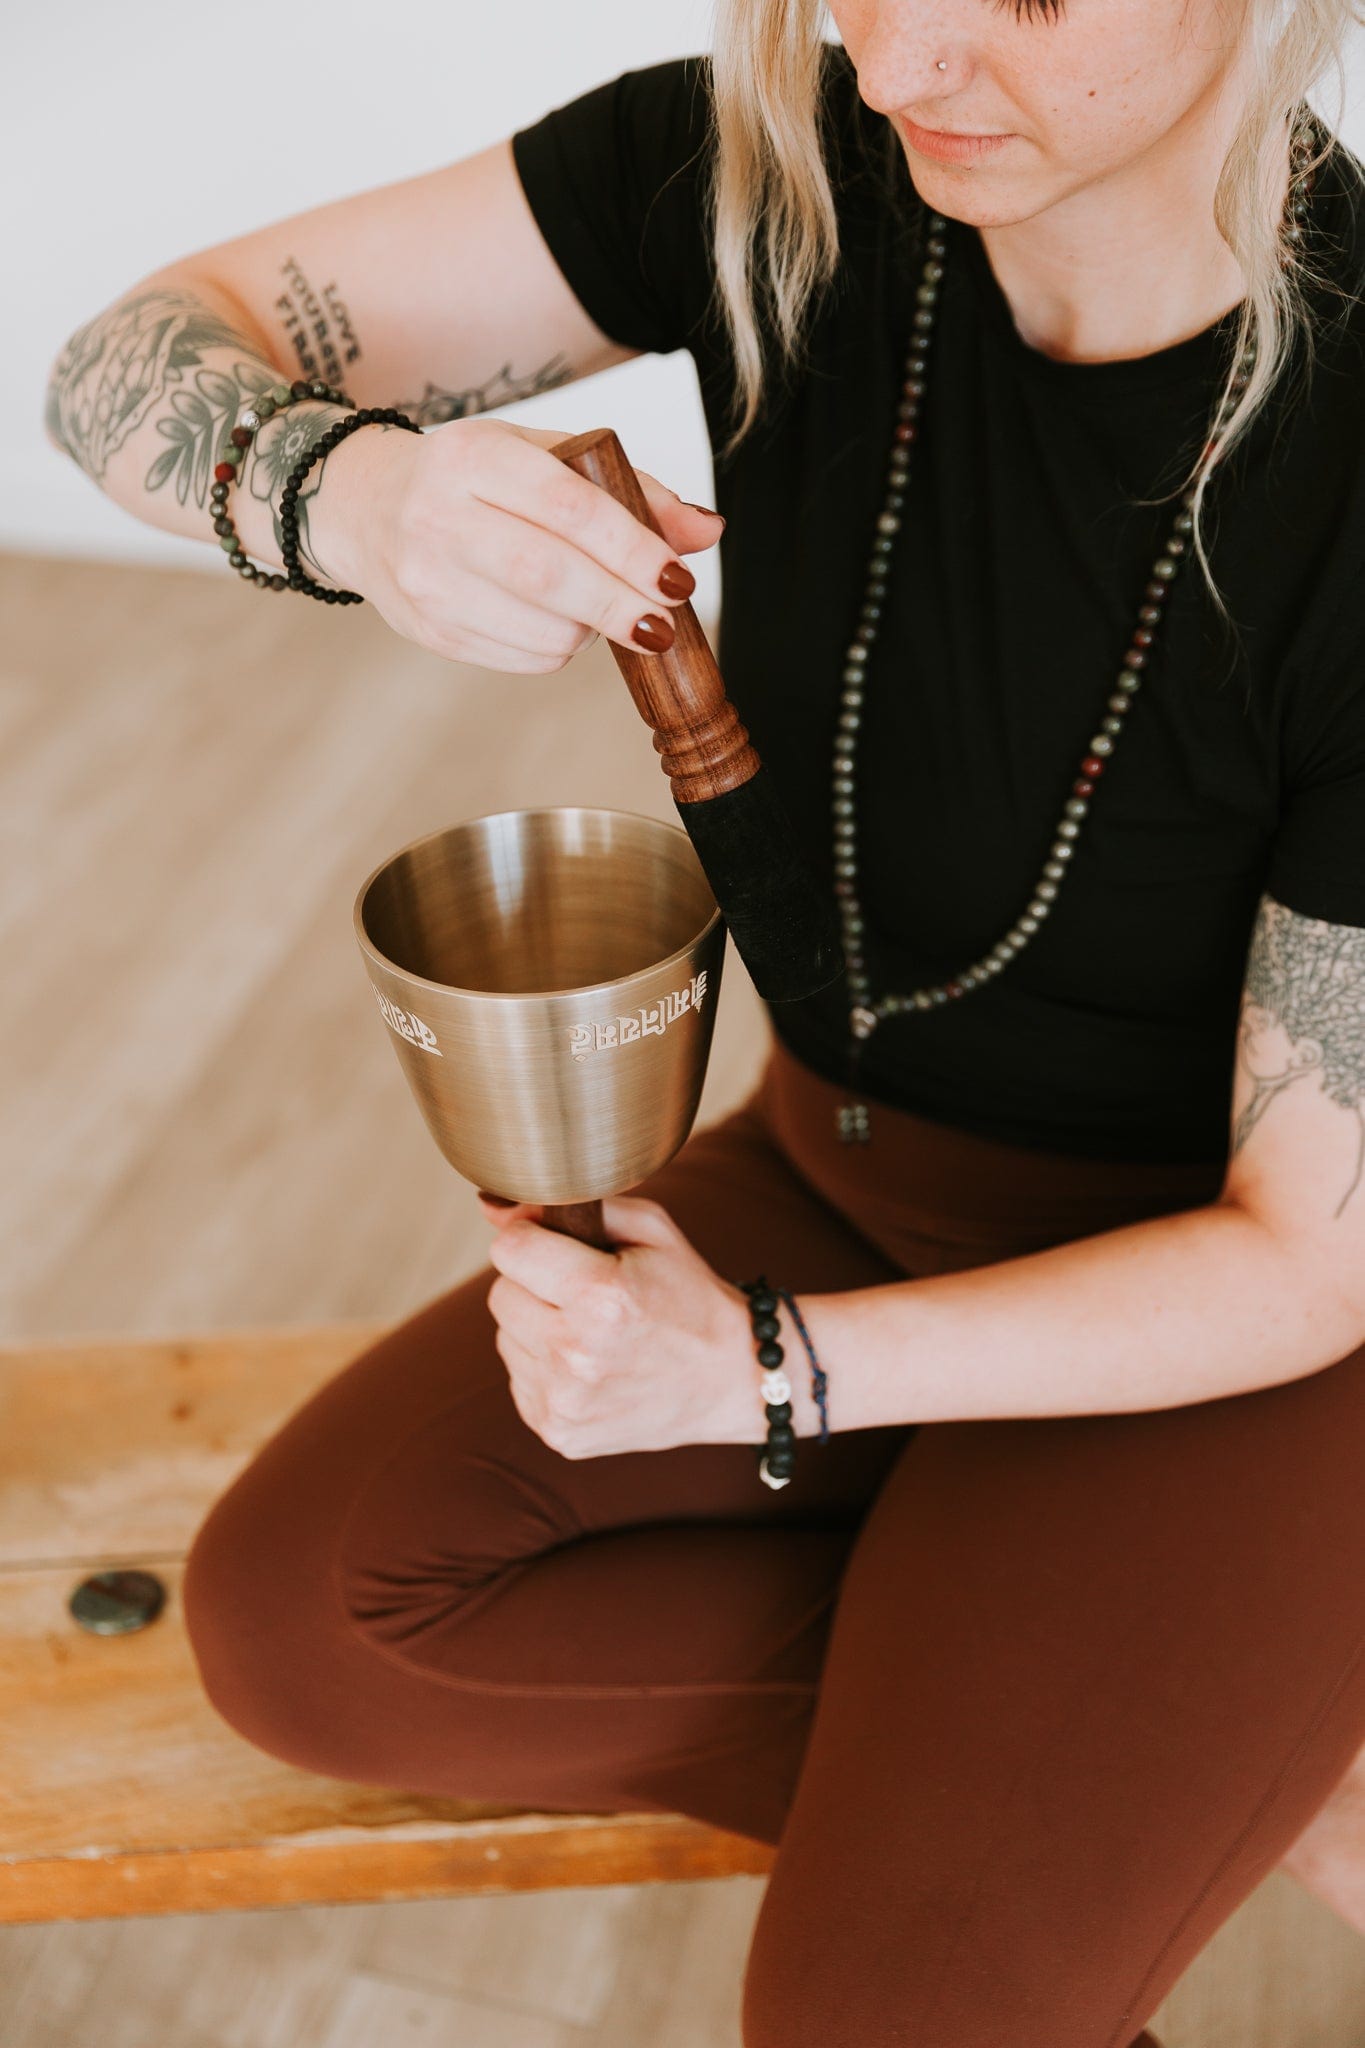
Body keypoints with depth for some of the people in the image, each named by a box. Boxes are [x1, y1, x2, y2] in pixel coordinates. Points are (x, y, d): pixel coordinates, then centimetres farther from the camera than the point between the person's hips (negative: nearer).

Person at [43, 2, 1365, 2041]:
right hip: (848, 1183, 6)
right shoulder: (778, 168, -16)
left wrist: (756, 1372, -27)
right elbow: (138, 359, -14)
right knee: (296, 1625, -10)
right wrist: (365, 494, -37)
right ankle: (1187, 1777, 0)